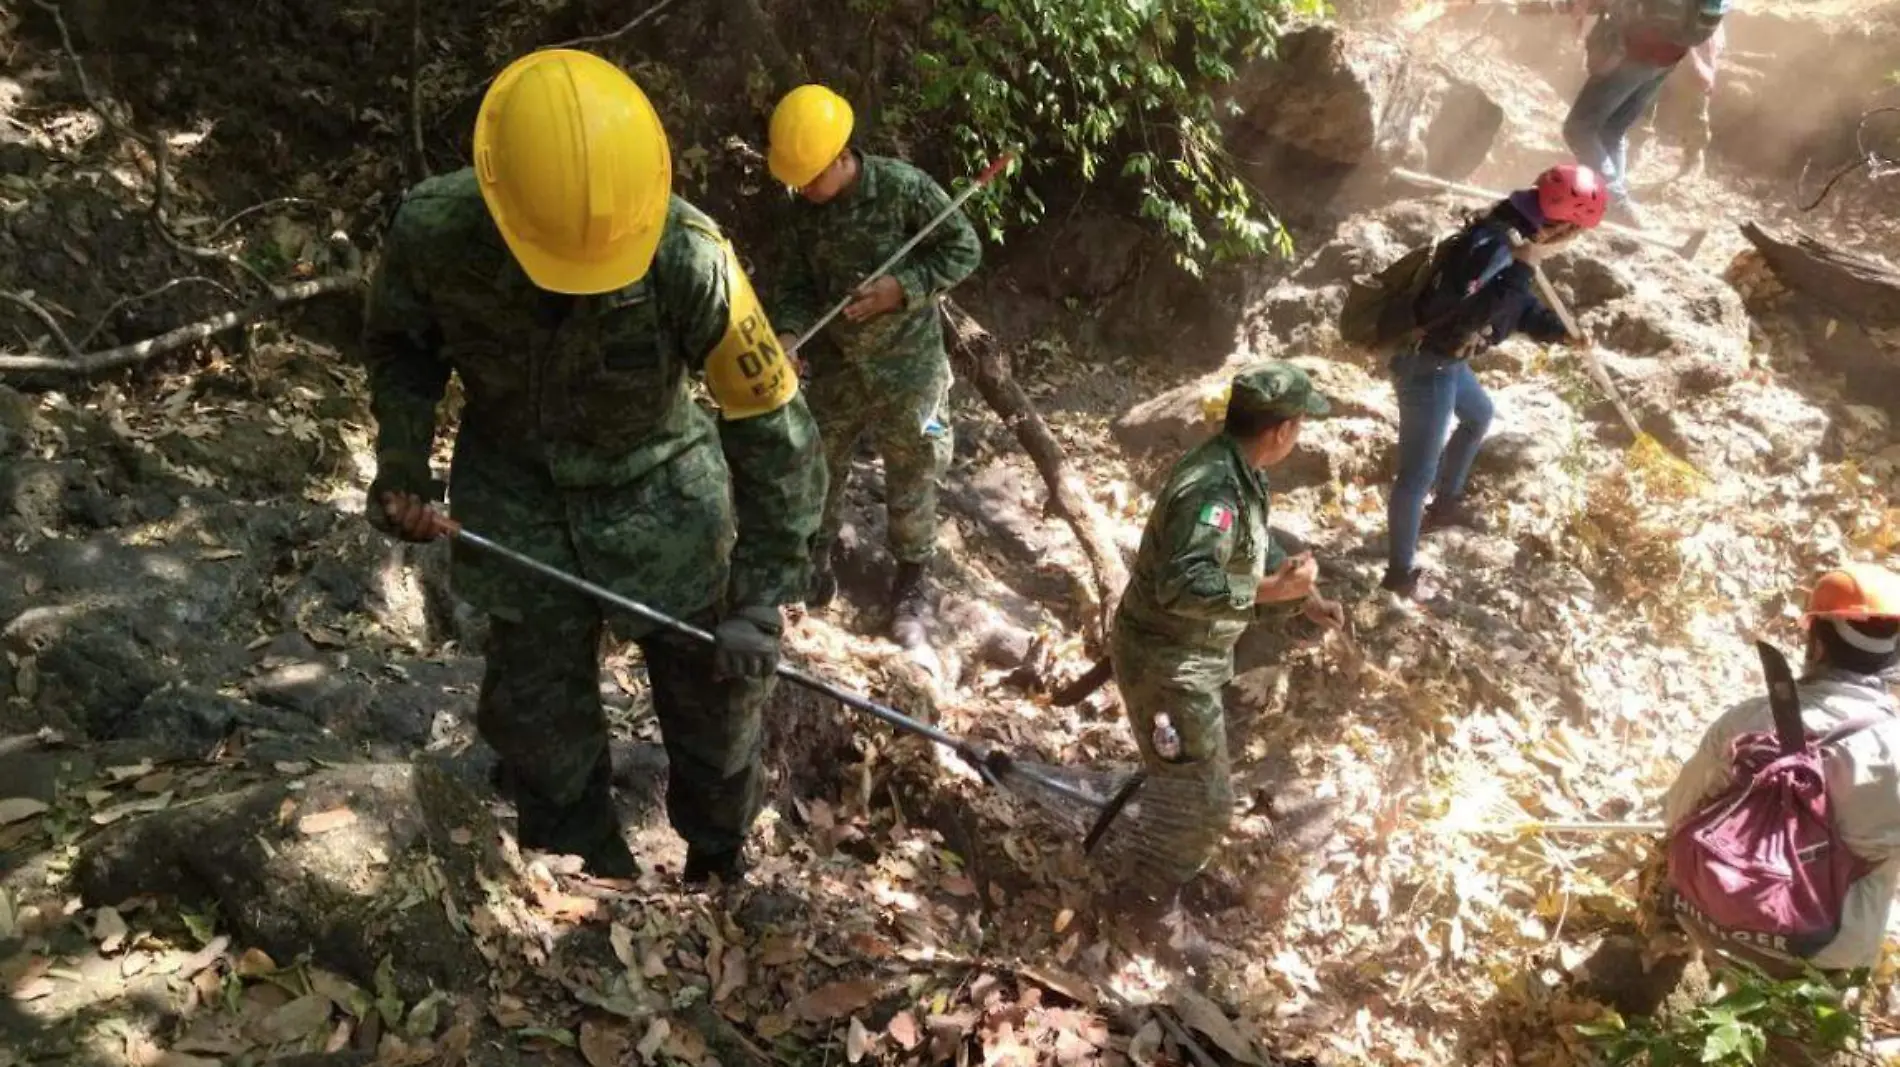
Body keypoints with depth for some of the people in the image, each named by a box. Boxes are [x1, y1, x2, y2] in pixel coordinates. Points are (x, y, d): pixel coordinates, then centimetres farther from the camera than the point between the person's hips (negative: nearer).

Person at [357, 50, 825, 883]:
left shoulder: (687, 257, -31)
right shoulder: (431, 233, -24)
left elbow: (774, 427, -22)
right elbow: (399, 344, 1)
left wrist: (761, 599, -22)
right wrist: (401, 462, -12)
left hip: (658, 490, -1)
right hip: (519, 496, 2)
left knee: (712, 694, 11)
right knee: (537, 716, 7)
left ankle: (721, 862, 40)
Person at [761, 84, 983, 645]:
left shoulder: (904, 187, -19)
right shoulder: (802, 211, -4)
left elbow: (964, 249, -12)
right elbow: (797, 283, 2)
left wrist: (902, 288, -23)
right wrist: (788, 334, -19)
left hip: (906, 363, -4)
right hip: (834, 362, 4)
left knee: (911, 475, 8)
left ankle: (911, 582, 26)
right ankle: (815, 557, 38)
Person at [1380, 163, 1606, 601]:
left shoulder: (1511, 235, 5)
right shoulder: (1493, 245, -27)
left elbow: (1519, 305, 18)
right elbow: (1468, 314, -39)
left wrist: (1559, 330, 6)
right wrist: (1520, 268, -35)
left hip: (1446, 358, 11)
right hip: (1427, 364, -11)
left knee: (1479, 415, 34)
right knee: (1417, 473, -1)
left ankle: (1445, 503, 52)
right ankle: (1400, 573, 13)